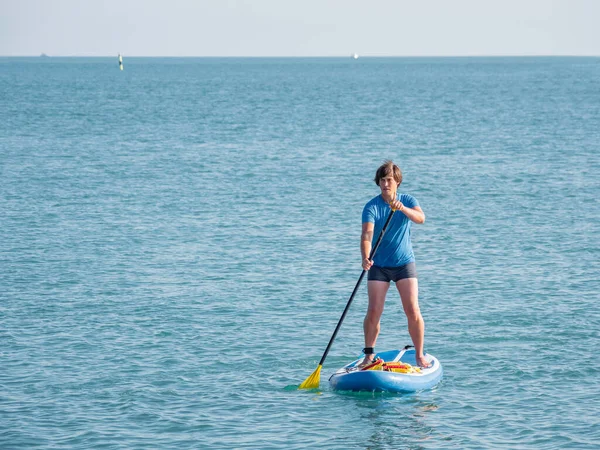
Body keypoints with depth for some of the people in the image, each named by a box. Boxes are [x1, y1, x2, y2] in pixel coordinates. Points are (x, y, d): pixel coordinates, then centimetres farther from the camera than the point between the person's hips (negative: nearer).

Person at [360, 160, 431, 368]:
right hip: (379, 266, -1)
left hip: (404, 263, 1)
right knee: (374, 311, -6)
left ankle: (420, 355, 5)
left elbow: (421, 218, -22)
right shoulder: (371, 207, -8)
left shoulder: (408, 201, -2)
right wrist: (365, 258, -40)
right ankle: (369, 354, 10)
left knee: (413, 311, -7)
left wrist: (402, 208, -41)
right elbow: (367, 234, -22)